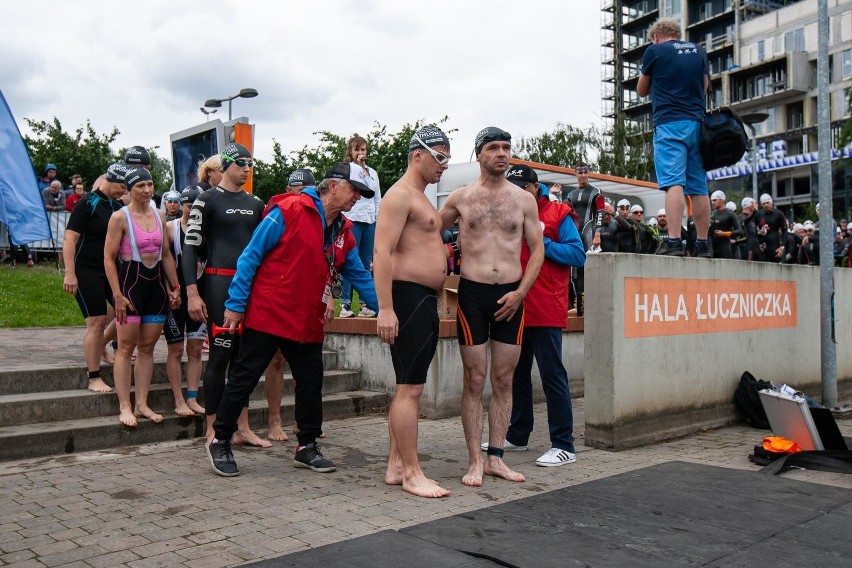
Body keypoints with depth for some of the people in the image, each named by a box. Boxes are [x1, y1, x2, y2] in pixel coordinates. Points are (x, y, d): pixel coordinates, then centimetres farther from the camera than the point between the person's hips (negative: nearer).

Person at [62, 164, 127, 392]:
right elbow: (70, 239, -14)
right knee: (96, 322, -8)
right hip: (87, 270, -7)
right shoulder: (88, 202, -9)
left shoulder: (119, 206, 11)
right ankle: (94, 379, 0)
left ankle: (102, 344, 26)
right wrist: (70, 273, -20)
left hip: (112, 269, 7)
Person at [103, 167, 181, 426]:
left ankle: (142, 404, 14)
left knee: (147, 347, 8)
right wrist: (117, 294, -15)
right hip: (131, 281, -5)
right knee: (126, 347, -2)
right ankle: (125, 407, 3)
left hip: (157, 283, 6)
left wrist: (175, 286, 10)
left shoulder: (160, 216, 11)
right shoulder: (120, 217, -6)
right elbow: (109, 258, -9)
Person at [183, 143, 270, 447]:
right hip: (219, 283, -6)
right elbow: (190, 246, -6)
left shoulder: (254, 203, 16)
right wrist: (192, 293, -14)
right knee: (220, 356, -5)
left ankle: (242, 428, 15)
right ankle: (213, 431, 5)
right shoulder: (208, 199, -1)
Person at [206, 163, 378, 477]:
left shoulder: (343, 233, 10)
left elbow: (361, 278, 16)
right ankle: (220, 442, 19)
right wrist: (236, 304, -13)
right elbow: (251, 256, -10)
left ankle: (307, 446, 25)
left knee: (311, 383, 10)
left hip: (308, 324, 7)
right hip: (267, 315, -6)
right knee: (243, 379, 3)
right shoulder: (288, 211, -11)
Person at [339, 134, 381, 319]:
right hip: (352, 219, -5)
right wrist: (361, 167, 0)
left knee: (366, 263, 5)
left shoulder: (372, 172, 20)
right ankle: (345, 303, -8)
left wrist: (377, 218, 9)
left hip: (370, 221, 5)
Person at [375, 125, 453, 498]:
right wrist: (385, 308, -25)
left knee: (409, 387, 11)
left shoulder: (421, 199, 23)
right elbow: (383, 252, -19)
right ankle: (412, 474, -2)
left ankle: (395, 466, 18)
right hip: (408, 296, -11)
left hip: (426, 300, 11)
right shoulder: (400, 195, -9)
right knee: (410, 388, -8)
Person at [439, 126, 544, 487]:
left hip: (511, 295, 2)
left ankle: (495, 458, 16)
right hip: (473, 292, -2)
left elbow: (537, 250, 8)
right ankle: (474, 461, 7)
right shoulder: (460, 198, 5)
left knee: (504, 380, 6)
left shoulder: (524, 200, 8)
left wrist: (520, 292, -4)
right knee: (474, 380, 0)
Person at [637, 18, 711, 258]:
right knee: (699, 187, 5)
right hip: (697, 122, 5)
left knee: (673, 182, -14)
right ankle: (702, 244, 8)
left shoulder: (654, 51, 4)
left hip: (669, 123, -5)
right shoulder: (698, 50, 17)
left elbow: (642, 90, 14)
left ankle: (674, 241, -24)